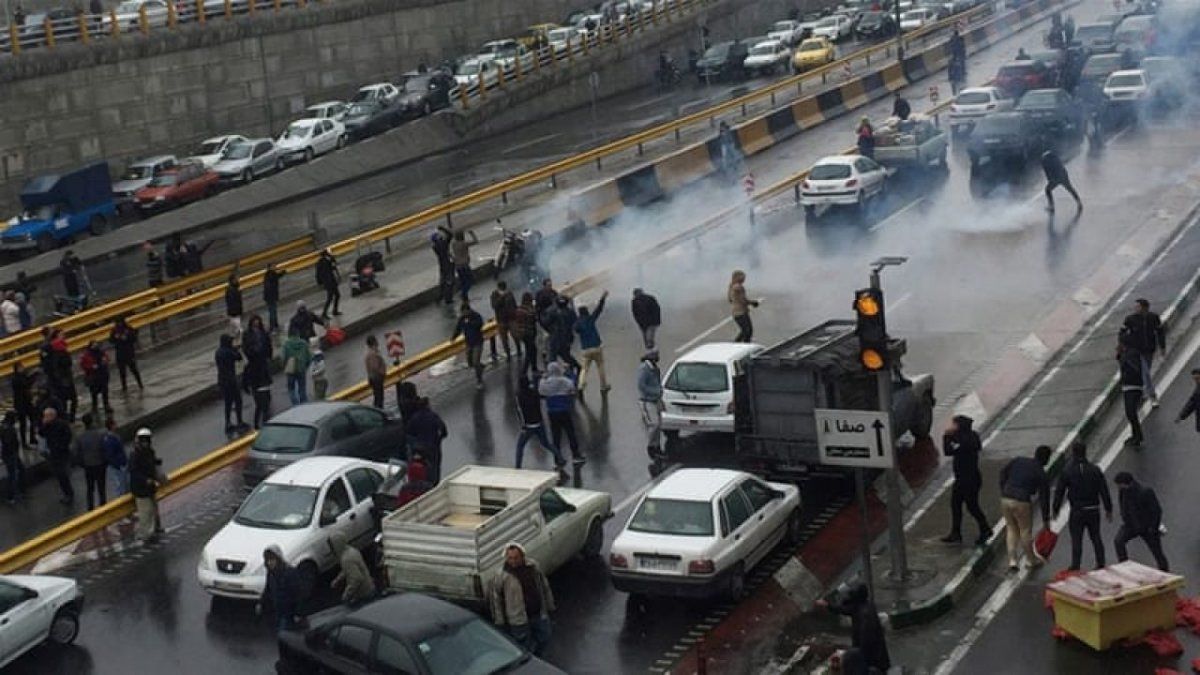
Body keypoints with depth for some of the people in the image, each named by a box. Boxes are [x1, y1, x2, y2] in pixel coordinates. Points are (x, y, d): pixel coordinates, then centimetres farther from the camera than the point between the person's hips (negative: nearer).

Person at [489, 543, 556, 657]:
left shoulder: (533, 566, -4)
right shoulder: (502, 576, -15)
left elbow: (544, 586, 8)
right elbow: (496, 598, -7)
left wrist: (549, 605, 12)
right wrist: (499, 620, -5)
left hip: (539, 615, 5)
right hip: (519, 621, -5)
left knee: (544, 639, 20)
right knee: (525, 648, 6)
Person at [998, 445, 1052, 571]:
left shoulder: (1017, 461, 8)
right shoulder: (1041, 475, 0)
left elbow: (1003, 473, 4)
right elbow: (1044, 499, 4)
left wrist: (1003, 492, 12)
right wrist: (1045, 520, 11)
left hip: (1005, 500, 4)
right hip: (1022, 503, -4)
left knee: (1011, 529, 18)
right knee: (1026, 531, 14)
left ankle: (1012, 561, 13)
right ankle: (1033, 560, 31)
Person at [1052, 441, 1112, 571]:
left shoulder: (1067, 471, -7)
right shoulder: (1095, 470, 1)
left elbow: (1059, 492, -3)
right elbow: (1104, 491, 2)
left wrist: (1055, 510, 6)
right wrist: (1108, 509, 9)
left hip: (1077, 511, -3)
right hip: (1093, 510, 3)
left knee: (1076, 540, 2)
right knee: (1096, 537, 15)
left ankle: (1075, 566, 2)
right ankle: (1101, 564, 18)